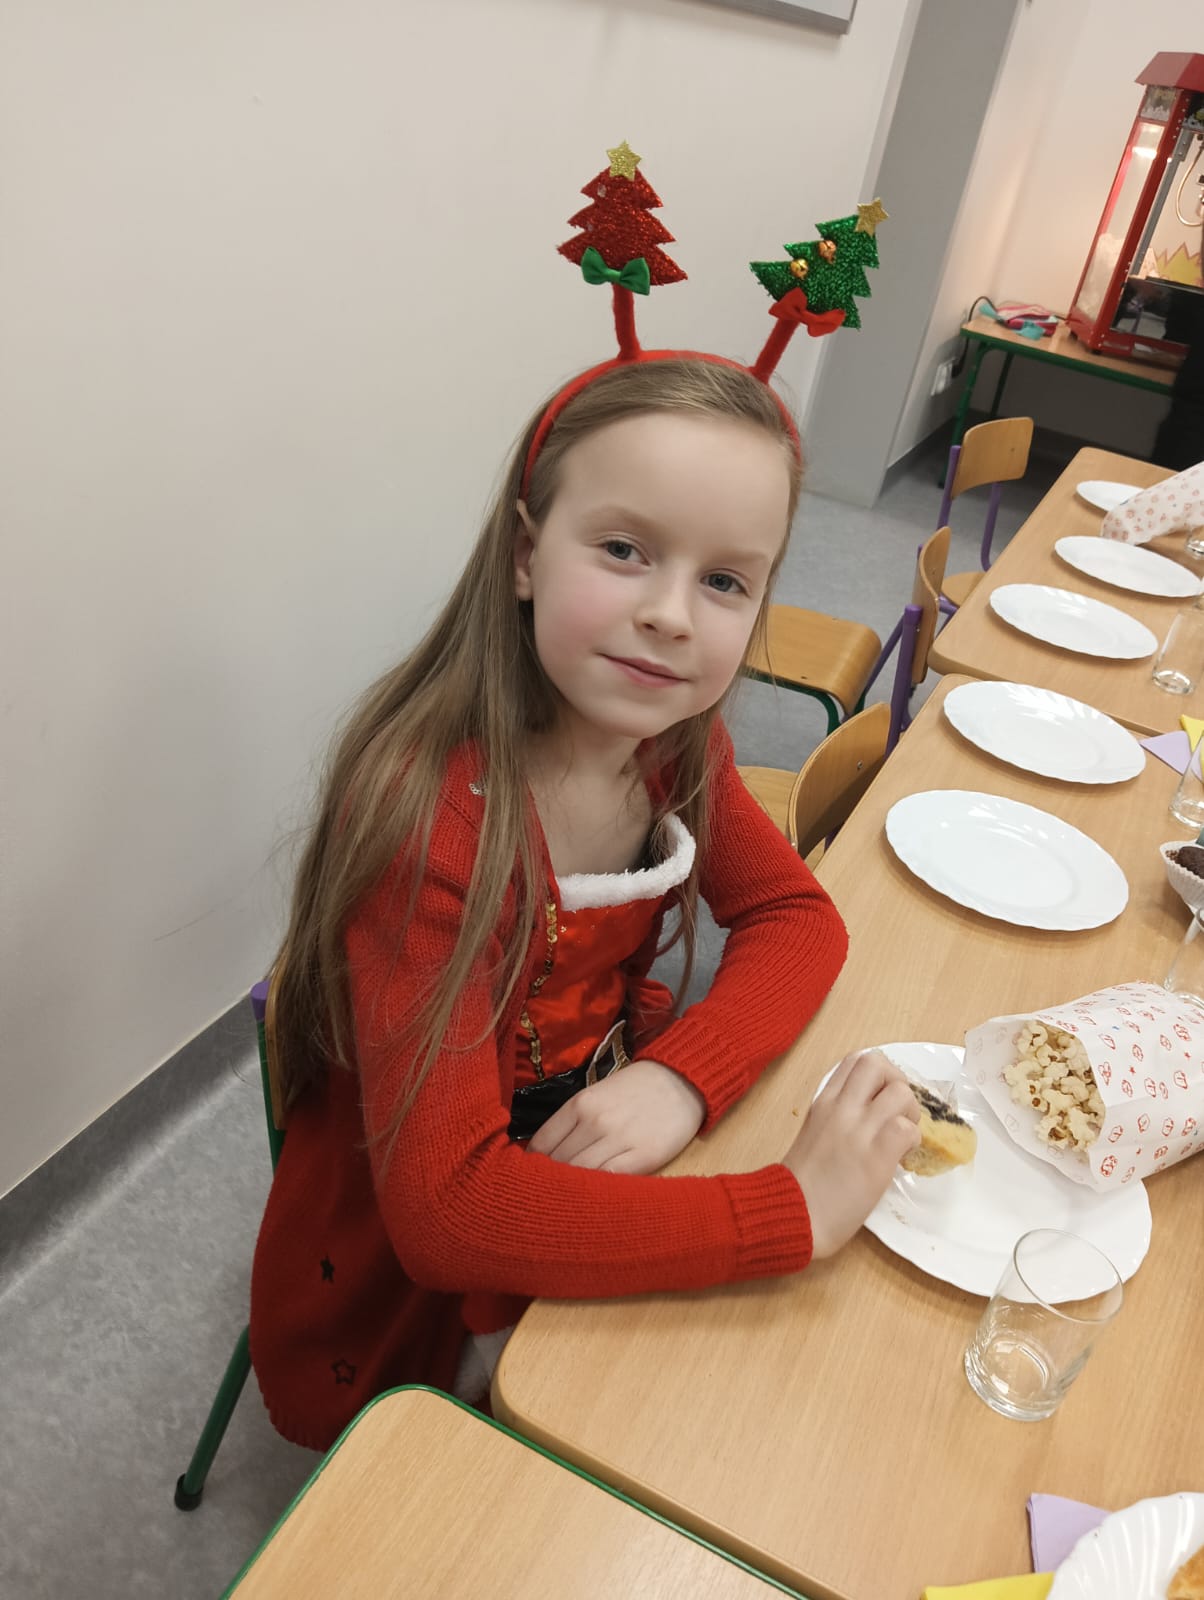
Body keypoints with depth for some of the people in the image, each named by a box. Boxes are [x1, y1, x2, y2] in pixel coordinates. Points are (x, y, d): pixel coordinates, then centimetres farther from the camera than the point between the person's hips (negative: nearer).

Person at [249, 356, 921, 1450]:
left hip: (590, 1150, 6)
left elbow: (797, 916, -6)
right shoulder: (429, 811, -33)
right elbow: (444, 1208, -35)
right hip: (399, 1293, -5)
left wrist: (680, 1075, -25)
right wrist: (794, 1212, -37)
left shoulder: (671, 736, -11)